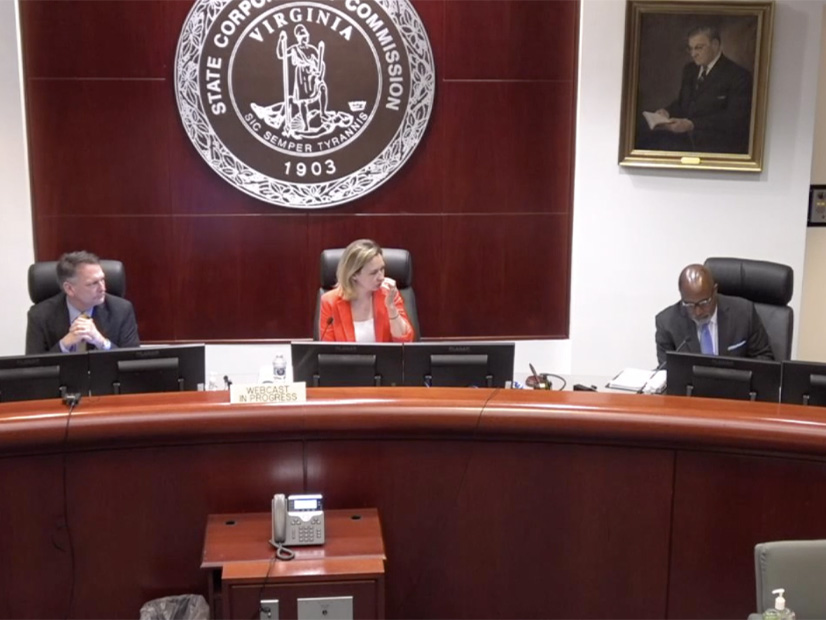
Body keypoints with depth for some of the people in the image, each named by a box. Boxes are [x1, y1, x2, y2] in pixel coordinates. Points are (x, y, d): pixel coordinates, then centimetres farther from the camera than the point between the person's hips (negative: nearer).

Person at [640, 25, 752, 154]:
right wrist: (667, 112, -2)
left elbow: (733, 118, -14)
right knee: (646, 139, -22)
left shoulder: (738, 76, -4)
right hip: (687, 138, 7)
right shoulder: (690, 70, 18)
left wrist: (692, 124, -24)